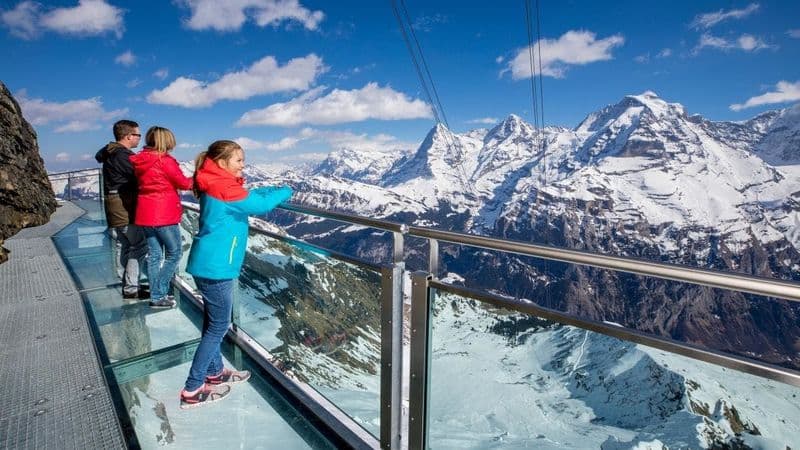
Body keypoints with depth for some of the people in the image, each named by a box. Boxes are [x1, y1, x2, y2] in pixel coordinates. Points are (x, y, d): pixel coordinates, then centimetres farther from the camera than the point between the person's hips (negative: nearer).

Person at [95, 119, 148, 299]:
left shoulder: (109, 153, 14)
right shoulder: (123, 156, -17)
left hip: (114, 208, 10)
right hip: (125, 209, -10)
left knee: (122, 246, 13)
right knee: (140, 245, -7)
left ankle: (128, 283, 21)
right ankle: (131, 288, -5)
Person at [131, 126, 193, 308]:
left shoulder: (139, 161, 7)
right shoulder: (165, 160, -14)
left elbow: (151, 183, 12)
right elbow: (183, 183, -7)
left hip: (145, 215, 7)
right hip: (164, 215, -7)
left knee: (154, 255, 13)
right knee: (174, 253, 6)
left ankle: (156, 295, 19)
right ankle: (159, 295, 5)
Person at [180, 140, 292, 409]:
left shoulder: (217, 185, 11)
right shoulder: (223, 187, -19)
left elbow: (252, 194, 14)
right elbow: (260, 205, -19)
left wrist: (278, 191, 2)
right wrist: (286, 191, -4)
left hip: (209, 264, 10)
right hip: (215, 267, -10)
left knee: (213, 322, 20)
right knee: (219, 327, 1)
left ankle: (215, 373, 36)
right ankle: (192, 390, 11)